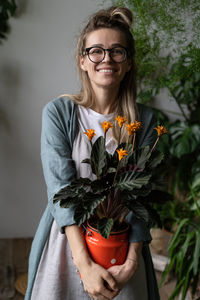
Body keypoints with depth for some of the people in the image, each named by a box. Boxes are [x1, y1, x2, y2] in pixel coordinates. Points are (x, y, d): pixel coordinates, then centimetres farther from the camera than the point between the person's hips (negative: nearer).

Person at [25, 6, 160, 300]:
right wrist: (84, 265, -21)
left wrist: (132, 260, -16)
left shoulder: (144, 120, -3)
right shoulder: (58, 113, -9)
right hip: (67, 242, -1)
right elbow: (61, 189, -15)